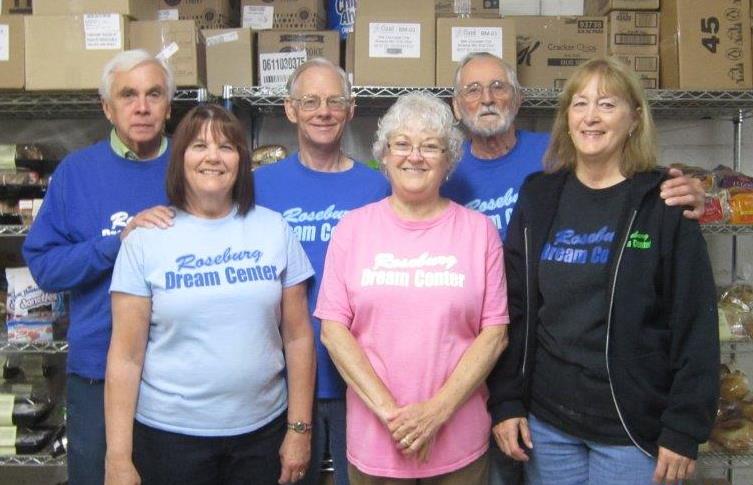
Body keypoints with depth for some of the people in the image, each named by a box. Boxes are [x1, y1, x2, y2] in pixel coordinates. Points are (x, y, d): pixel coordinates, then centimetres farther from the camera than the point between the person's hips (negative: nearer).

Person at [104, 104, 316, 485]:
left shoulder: (274, 229, 1)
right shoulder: (145, 240, -4)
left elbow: (298, 337, 2)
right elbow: (126, 356, -5)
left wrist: (300, 428, 1)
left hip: (263, 429, 2)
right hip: (169, 434, -1)